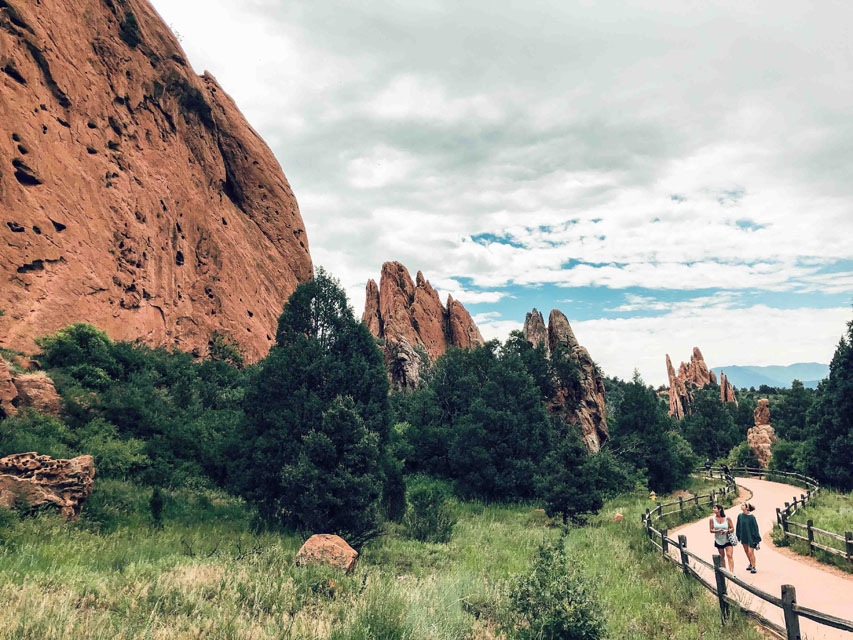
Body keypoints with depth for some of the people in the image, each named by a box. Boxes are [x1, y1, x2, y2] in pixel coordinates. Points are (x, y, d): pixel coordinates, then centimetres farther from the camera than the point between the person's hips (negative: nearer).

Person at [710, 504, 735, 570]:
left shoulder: (727, 519, -6)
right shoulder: (712, 519, -4)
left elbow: (732, 528, -1)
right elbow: (711, 530, -2)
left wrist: (727, 531, -22)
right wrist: (718, 531, -21)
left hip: (727, 540, -2)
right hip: (718, 541, 2)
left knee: (729, 556, -13)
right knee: (722, 557, 12)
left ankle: (732, 572, -15)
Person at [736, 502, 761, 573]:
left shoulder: (752, 517, -15)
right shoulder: (740, 516, -1)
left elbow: (755, 527, -12)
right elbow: (738, 527, 7)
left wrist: (756, 538, -13)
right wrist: (739, 537, 8)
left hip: (750, 537, -6)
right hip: (744, 537, 6)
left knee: (750, 552, -6)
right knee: (746, 551, 17)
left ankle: (753, 567, 5)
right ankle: (751, 564, 36)